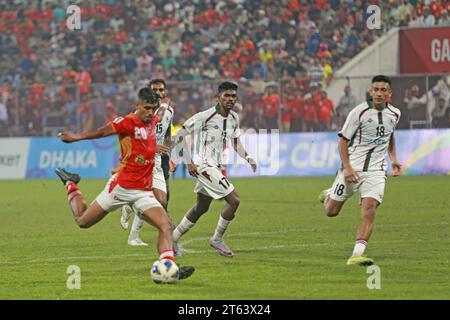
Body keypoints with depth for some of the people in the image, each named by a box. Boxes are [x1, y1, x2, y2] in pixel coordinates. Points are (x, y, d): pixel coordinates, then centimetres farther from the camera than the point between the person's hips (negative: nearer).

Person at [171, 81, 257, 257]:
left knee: (201, 208, 20)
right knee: (234, 200, -14)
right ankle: (217, 239, 1)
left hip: (216, 166, 9)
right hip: (204, 165, -9)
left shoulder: (234, 118, 5)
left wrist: (248, 158, -1)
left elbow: (236, 143, 19)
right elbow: (179, 136, -14)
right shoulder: (205, 116, -18)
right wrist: (189, 162, -16)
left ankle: (172, 238, 33)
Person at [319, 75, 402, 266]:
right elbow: (343, 140, -6)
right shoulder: (359, 112, -9)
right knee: (331, 211, 5)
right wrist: (347, 167, -16)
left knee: (369, 210, -19)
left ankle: (357, 255, -22)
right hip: (352, 167, -2)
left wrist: (393, 159, 14)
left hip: (375, 171, 2)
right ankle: (329, 195, 42)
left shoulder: (394, 114, 5)